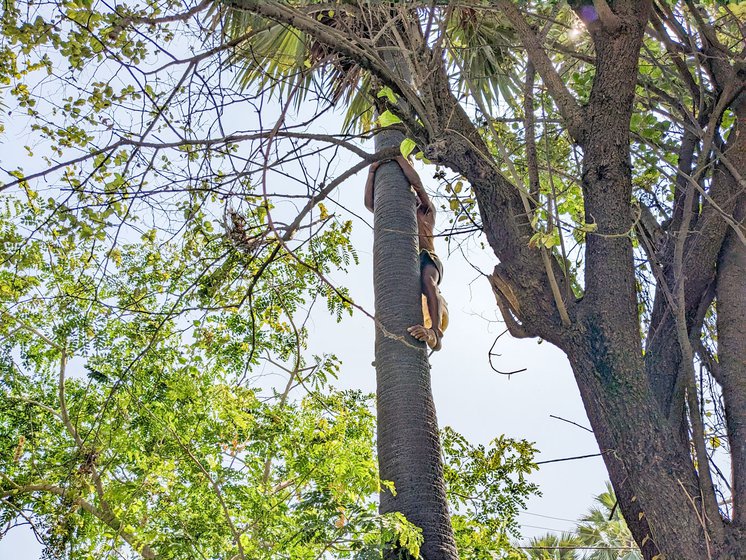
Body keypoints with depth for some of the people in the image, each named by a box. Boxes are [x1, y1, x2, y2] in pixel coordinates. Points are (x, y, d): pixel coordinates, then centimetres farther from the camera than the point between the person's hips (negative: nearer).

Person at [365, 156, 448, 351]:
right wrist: (372, 170, 12)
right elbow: (369, 202, 19)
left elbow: (416, 182, 8)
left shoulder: (427, 211, 24)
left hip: (426, 259, -4)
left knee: (426, 279, -39)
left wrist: (398, 157, 16)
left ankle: (435, 332, -54)